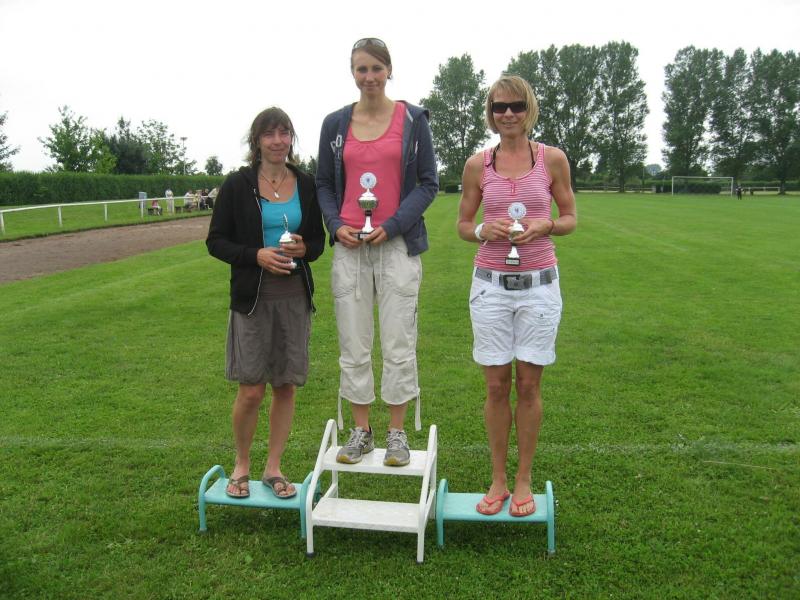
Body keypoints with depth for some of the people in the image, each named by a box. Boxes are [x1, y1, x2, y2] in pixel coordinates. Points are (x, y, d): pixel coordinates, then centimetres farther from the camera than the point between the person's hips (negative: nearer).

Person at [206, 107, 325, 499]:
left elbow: (318, 239, 12)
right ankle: (241, 466, 24)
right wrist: (256, 255, -17)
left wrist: (304, 249, -11)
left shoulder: (305, 185, 6)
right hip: (253, 296, -3)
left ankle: (273, 467, 24)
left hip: (295, 296, 3)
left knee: (286, 386, 8)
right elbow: (215, 241, -1)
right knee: (251, 390, -1)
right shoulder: (238, 185, -2)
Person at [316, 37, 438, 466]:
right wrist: (335, 225, -4)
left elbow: (428, 182, 2)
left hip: (397, 244, -2)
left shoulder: (412, 119, 4)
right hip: (349, 245, 2)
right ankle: (360, 431, 20)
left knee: (399, 344, 0)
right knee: (352, 346, 6)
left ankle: (397, 433, 16)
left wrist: (394, 224, -10)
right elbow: (323, 184, 15)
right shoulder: (335, 123, 10)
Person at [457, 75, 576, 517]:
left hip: (539, 284, 0)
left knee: (528, 384, 6)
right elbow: (463, 224, 9)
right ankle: (498, 480, 22)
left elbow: (570, 218, 8)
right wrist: (484, 230, -12)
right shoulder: (478, 164, 3)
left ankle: (523, 481, 22)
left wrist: (546, 225, -13)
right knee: (496, 385, 6)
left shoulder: (552, 159, 1)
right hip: (490, 284, 1)